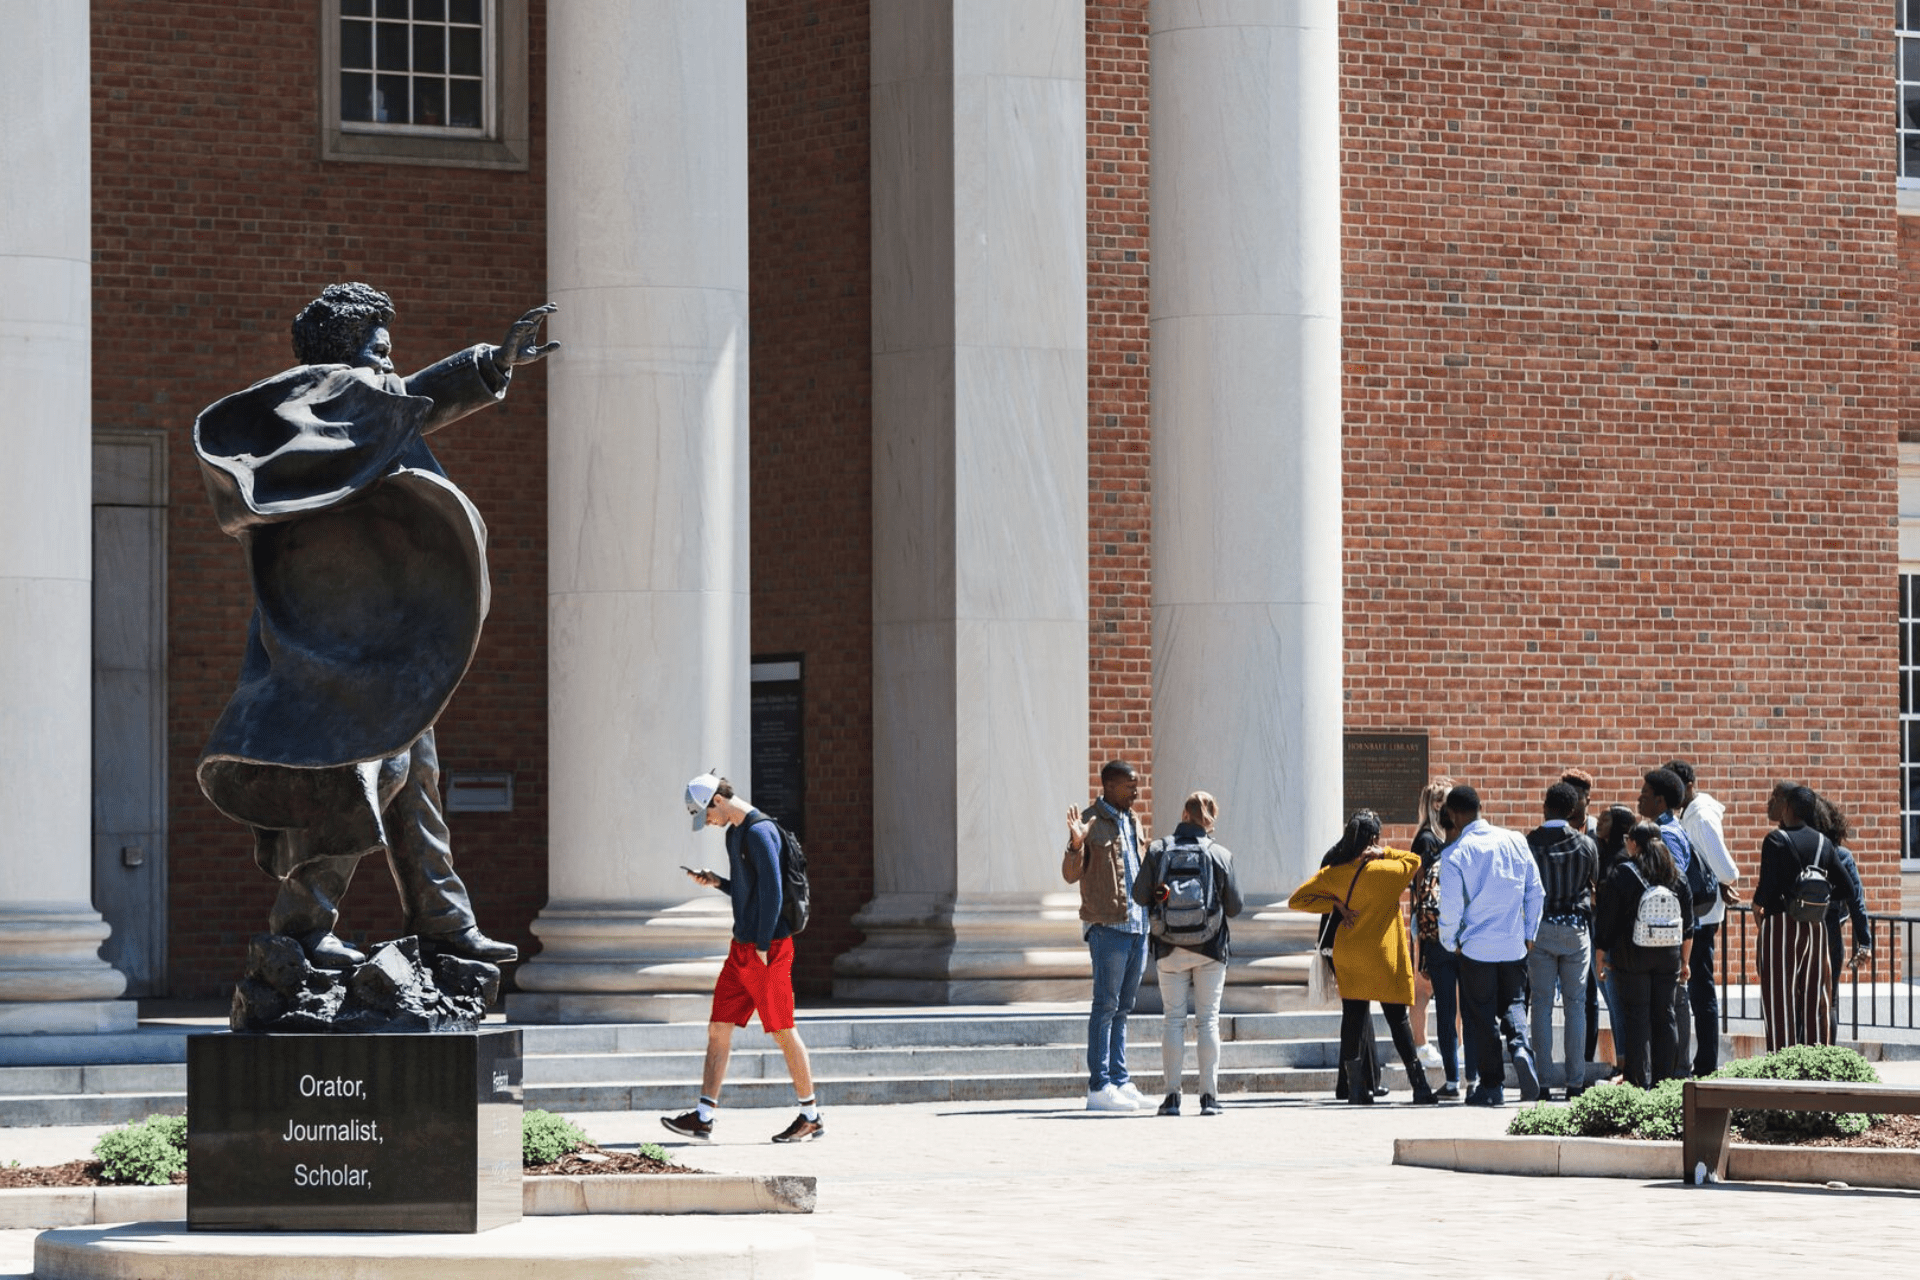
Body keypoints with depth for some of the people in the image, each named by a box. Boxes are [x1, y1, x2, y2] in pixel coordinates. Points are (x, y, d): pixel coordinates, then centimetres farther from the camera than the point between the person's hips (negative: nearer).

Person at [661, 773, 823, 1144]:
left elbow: (771, 892, -20)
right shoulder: (734, 832, 16)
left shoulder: (759, 832, -15)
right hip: (742, 947, 10)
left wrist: (763, 947, -19)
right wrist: (716, 882, 9)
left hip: (768, 949, -10)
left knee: (782, 1031, -2)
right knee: (718, 1028, 4)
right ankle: (703, 1119, 3)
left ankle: (812, 1118, 8)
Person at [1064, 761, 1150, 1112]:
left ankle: (1120, 1082, 14)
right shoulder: (1091, 823, -7)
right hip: (1107, 926, -8)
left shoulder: (1132, 823, 16)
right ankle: (1099, 1088, -7)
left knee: (1122, 1008, 10)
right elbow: (1071, 875, -14)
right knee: (1106, 1006, -8)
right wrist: (1075, 845, -30)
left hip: (1138, 925, 8)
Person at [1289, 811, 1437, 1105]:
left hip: (1348, 956, 3)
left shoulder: (1333, 873, -1)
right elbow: (1414, 860, 5)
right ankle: (1420, 1085, 5)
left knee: (1354, 1017, 6)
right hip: (1383, 957, -3)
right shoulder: (1382, 871, -13)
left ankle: (1356, 1086, 3)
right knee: (1397, 1020, 3)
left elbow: (1297, 899, 3)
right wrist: (1383, 852, -1)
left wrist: (1334, 905, 0)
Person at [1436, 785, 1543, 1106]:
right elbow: (1536, 892, 4)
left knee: (1483, 1018, 7)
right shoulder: (1515, 841, -1)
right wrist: (1529, 934, 14)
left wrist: (1451, 944, 5)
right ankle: (1521, 1047, -12)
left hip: (1477, 946, -3)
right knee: (1513, 1002, 17)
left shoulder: (1455, 854, -12)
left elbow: (1450, 908, -12)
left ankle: (1492, 1086, 8)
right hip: (1514, 944, 3)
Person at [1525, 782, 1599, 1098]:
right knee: (1576, 1004, 5)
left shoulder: (1529, 843, -6)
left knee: (1542, 1005, 3)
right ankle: (1575, 1081, 3)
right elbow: (1596, 884, 11)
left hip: (1540, 929, -1)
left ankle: (1542, 1081, 0)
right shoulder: (1586, 844, -1)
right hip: (1577, 928, 1)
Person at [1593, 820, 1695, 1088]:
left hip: (1632, 955, -4)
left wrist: (1602, 951, 2)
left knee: (1636, 1015, -1)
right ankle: (1664, 1077, 11)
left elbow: (1608, 917, -6)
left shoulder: (1622, 873, -7)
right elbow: (1688, 918, 11)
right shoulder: (1676, 875, 7)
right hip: (1668, 956, 4)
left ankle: (1640, 1079, -3)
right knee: (1665, 1015, 9)